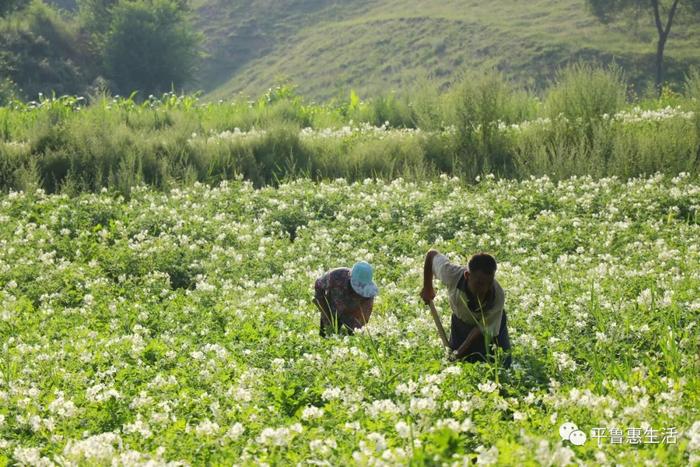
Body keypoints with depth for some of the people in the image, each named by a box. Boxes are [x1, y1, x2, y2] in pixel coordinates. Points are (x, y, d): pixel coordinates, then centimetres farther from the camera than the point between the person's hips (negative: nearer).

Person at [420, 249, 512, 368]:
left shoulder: (498, 297, -39)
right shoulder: (453, 275, -39)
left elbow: (481, 329, -25)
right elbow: (432, 254, -19)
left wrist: (458, 354, -25)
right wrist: (427, 288, -6)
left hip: (491, 323, -1)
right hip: (462, 321, 1)